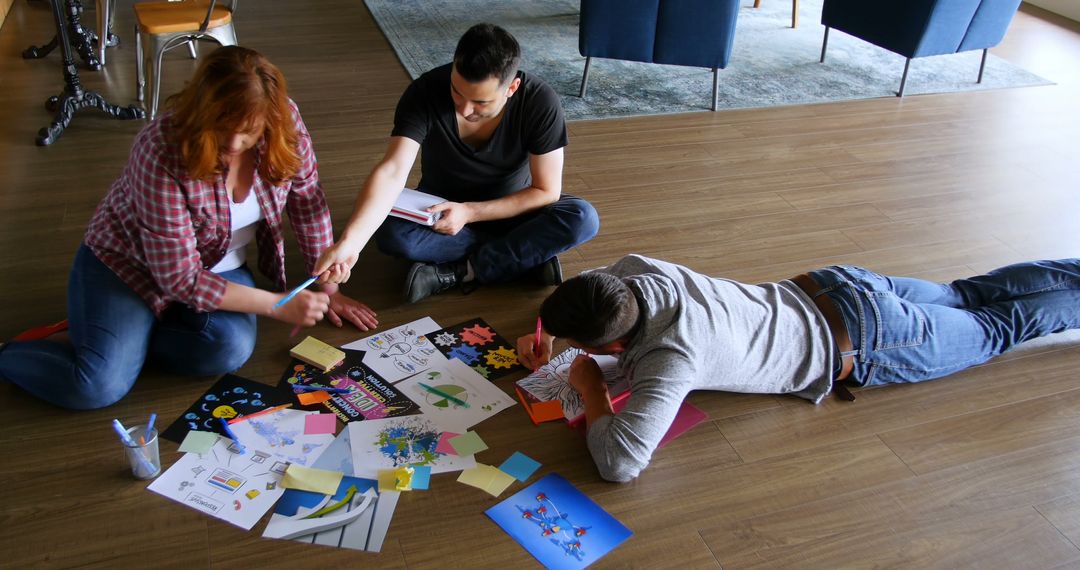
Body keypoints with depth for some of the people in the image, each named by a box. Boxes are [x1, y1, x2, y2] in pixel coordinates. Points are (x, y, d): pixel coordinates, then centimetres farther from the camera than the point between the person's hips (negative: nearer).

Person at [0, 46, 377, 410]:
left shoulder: (285, 121, -20)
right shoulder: (162, 152, -32)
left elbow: (308, 201, -5)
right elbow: (180, 279, -28)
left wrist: (328, 289, -4)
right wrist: (278, 306, -28)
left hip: (218, 264, 4)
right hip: (128, 259, -4)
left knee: (230, 350, -28)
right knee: (99, 388, -22)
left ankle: (128, 334, -1)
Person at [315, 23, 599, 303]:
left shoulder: (540, 102, -27)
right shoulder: (426, 92, -27)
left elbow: (546, 191, -21)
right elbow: (392, 172, -36)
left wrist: (470, 212, -29)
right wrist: (349, 243, -50)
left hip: (512, 209, 0)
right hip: (439, 207, 1)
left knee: (583, 219, -28)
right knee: (391, 233, -32)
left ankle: (459, 271, -22)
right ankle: (529, 256, -21)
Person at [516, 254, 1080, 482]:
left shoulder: (670, 359, -37)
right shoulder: (635, 271, -16)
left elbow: (620, 461, -46)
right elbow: (587, 284, 8)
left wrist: (590, 388, -29)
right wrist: (545, 331, -6)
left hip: (859, 343, -6)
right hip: (833, 287, 6)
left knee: (996, 328, 20)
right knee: (967, 298, 27)